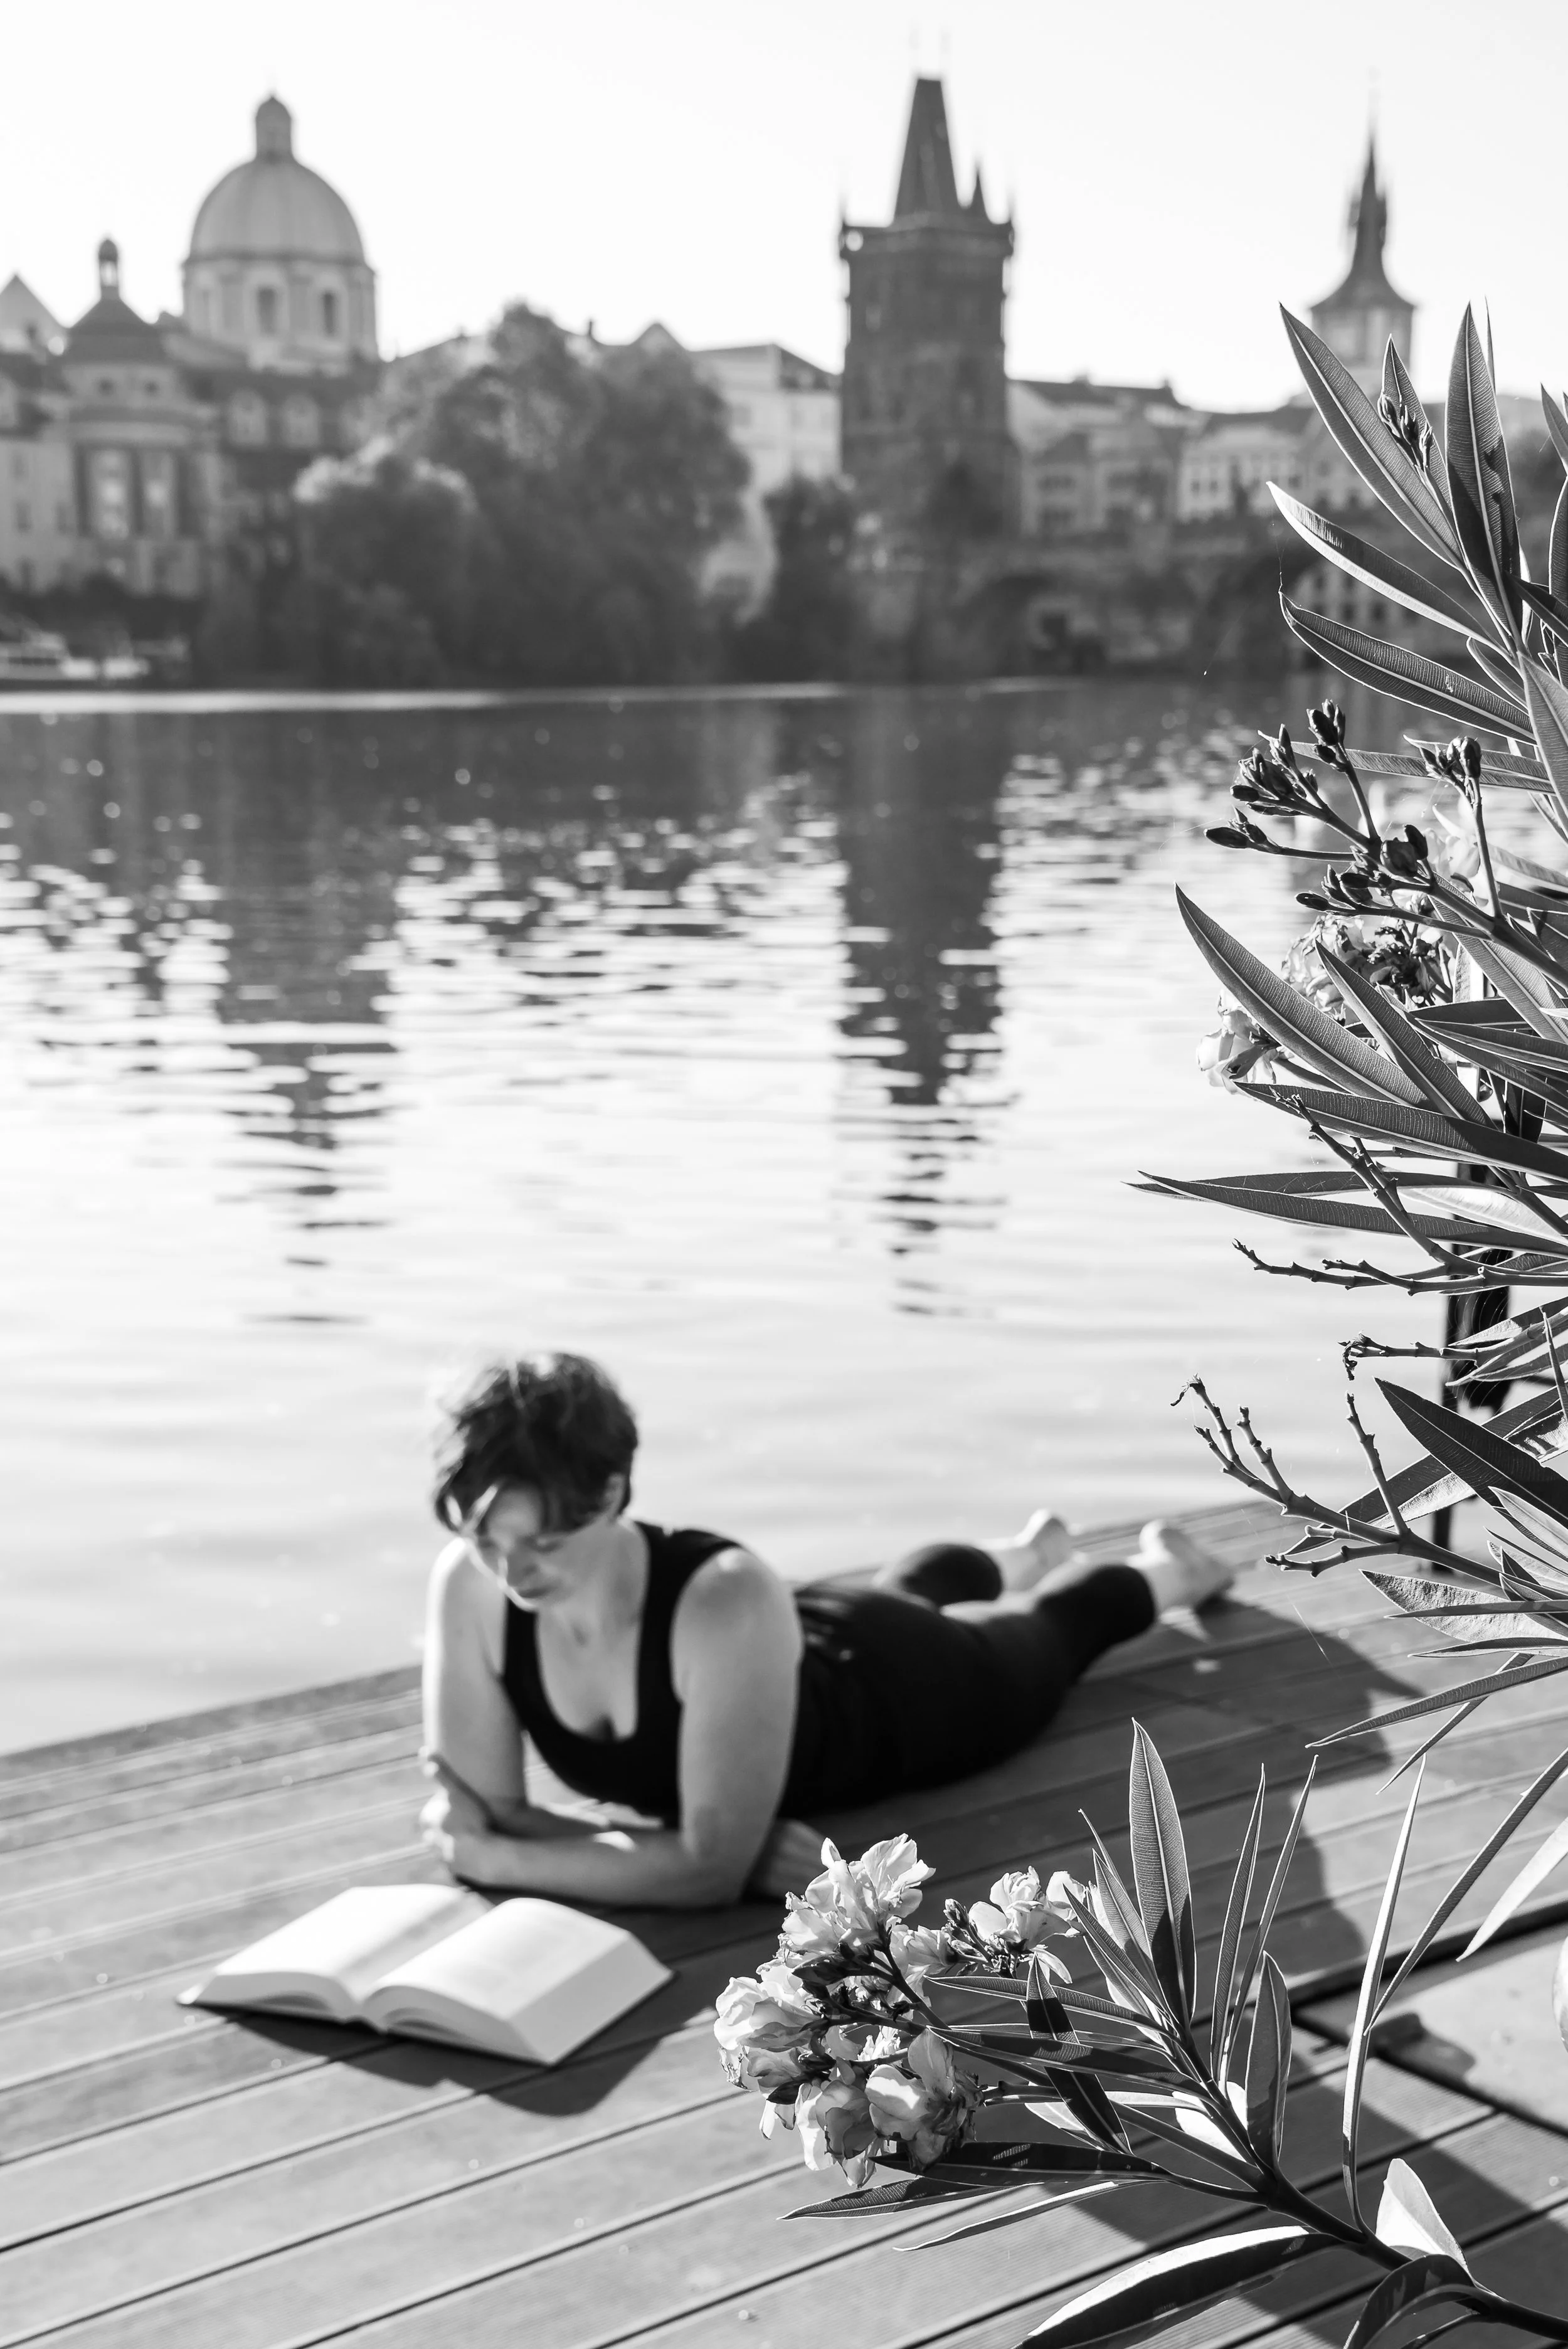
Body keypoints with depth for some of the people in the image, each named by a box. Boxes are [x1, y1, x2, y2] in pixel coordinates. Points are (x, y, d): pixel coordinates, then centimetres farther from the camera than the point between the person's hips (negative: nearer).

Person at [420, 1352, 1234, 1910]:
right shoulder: (468, 1586, -37)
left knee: (1038, 1638, 31)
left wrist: (497, 1861, -47)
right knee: (910, 1593, 39)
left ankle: (1164, 1571, 65)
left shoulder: (724, 1602, -50)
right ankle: (1030, 1551, 74)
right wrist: (712, 1845, -42)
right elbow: (483, 1820, -32)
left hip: (897, 1694, -5)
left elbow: (710, 1868, -46)